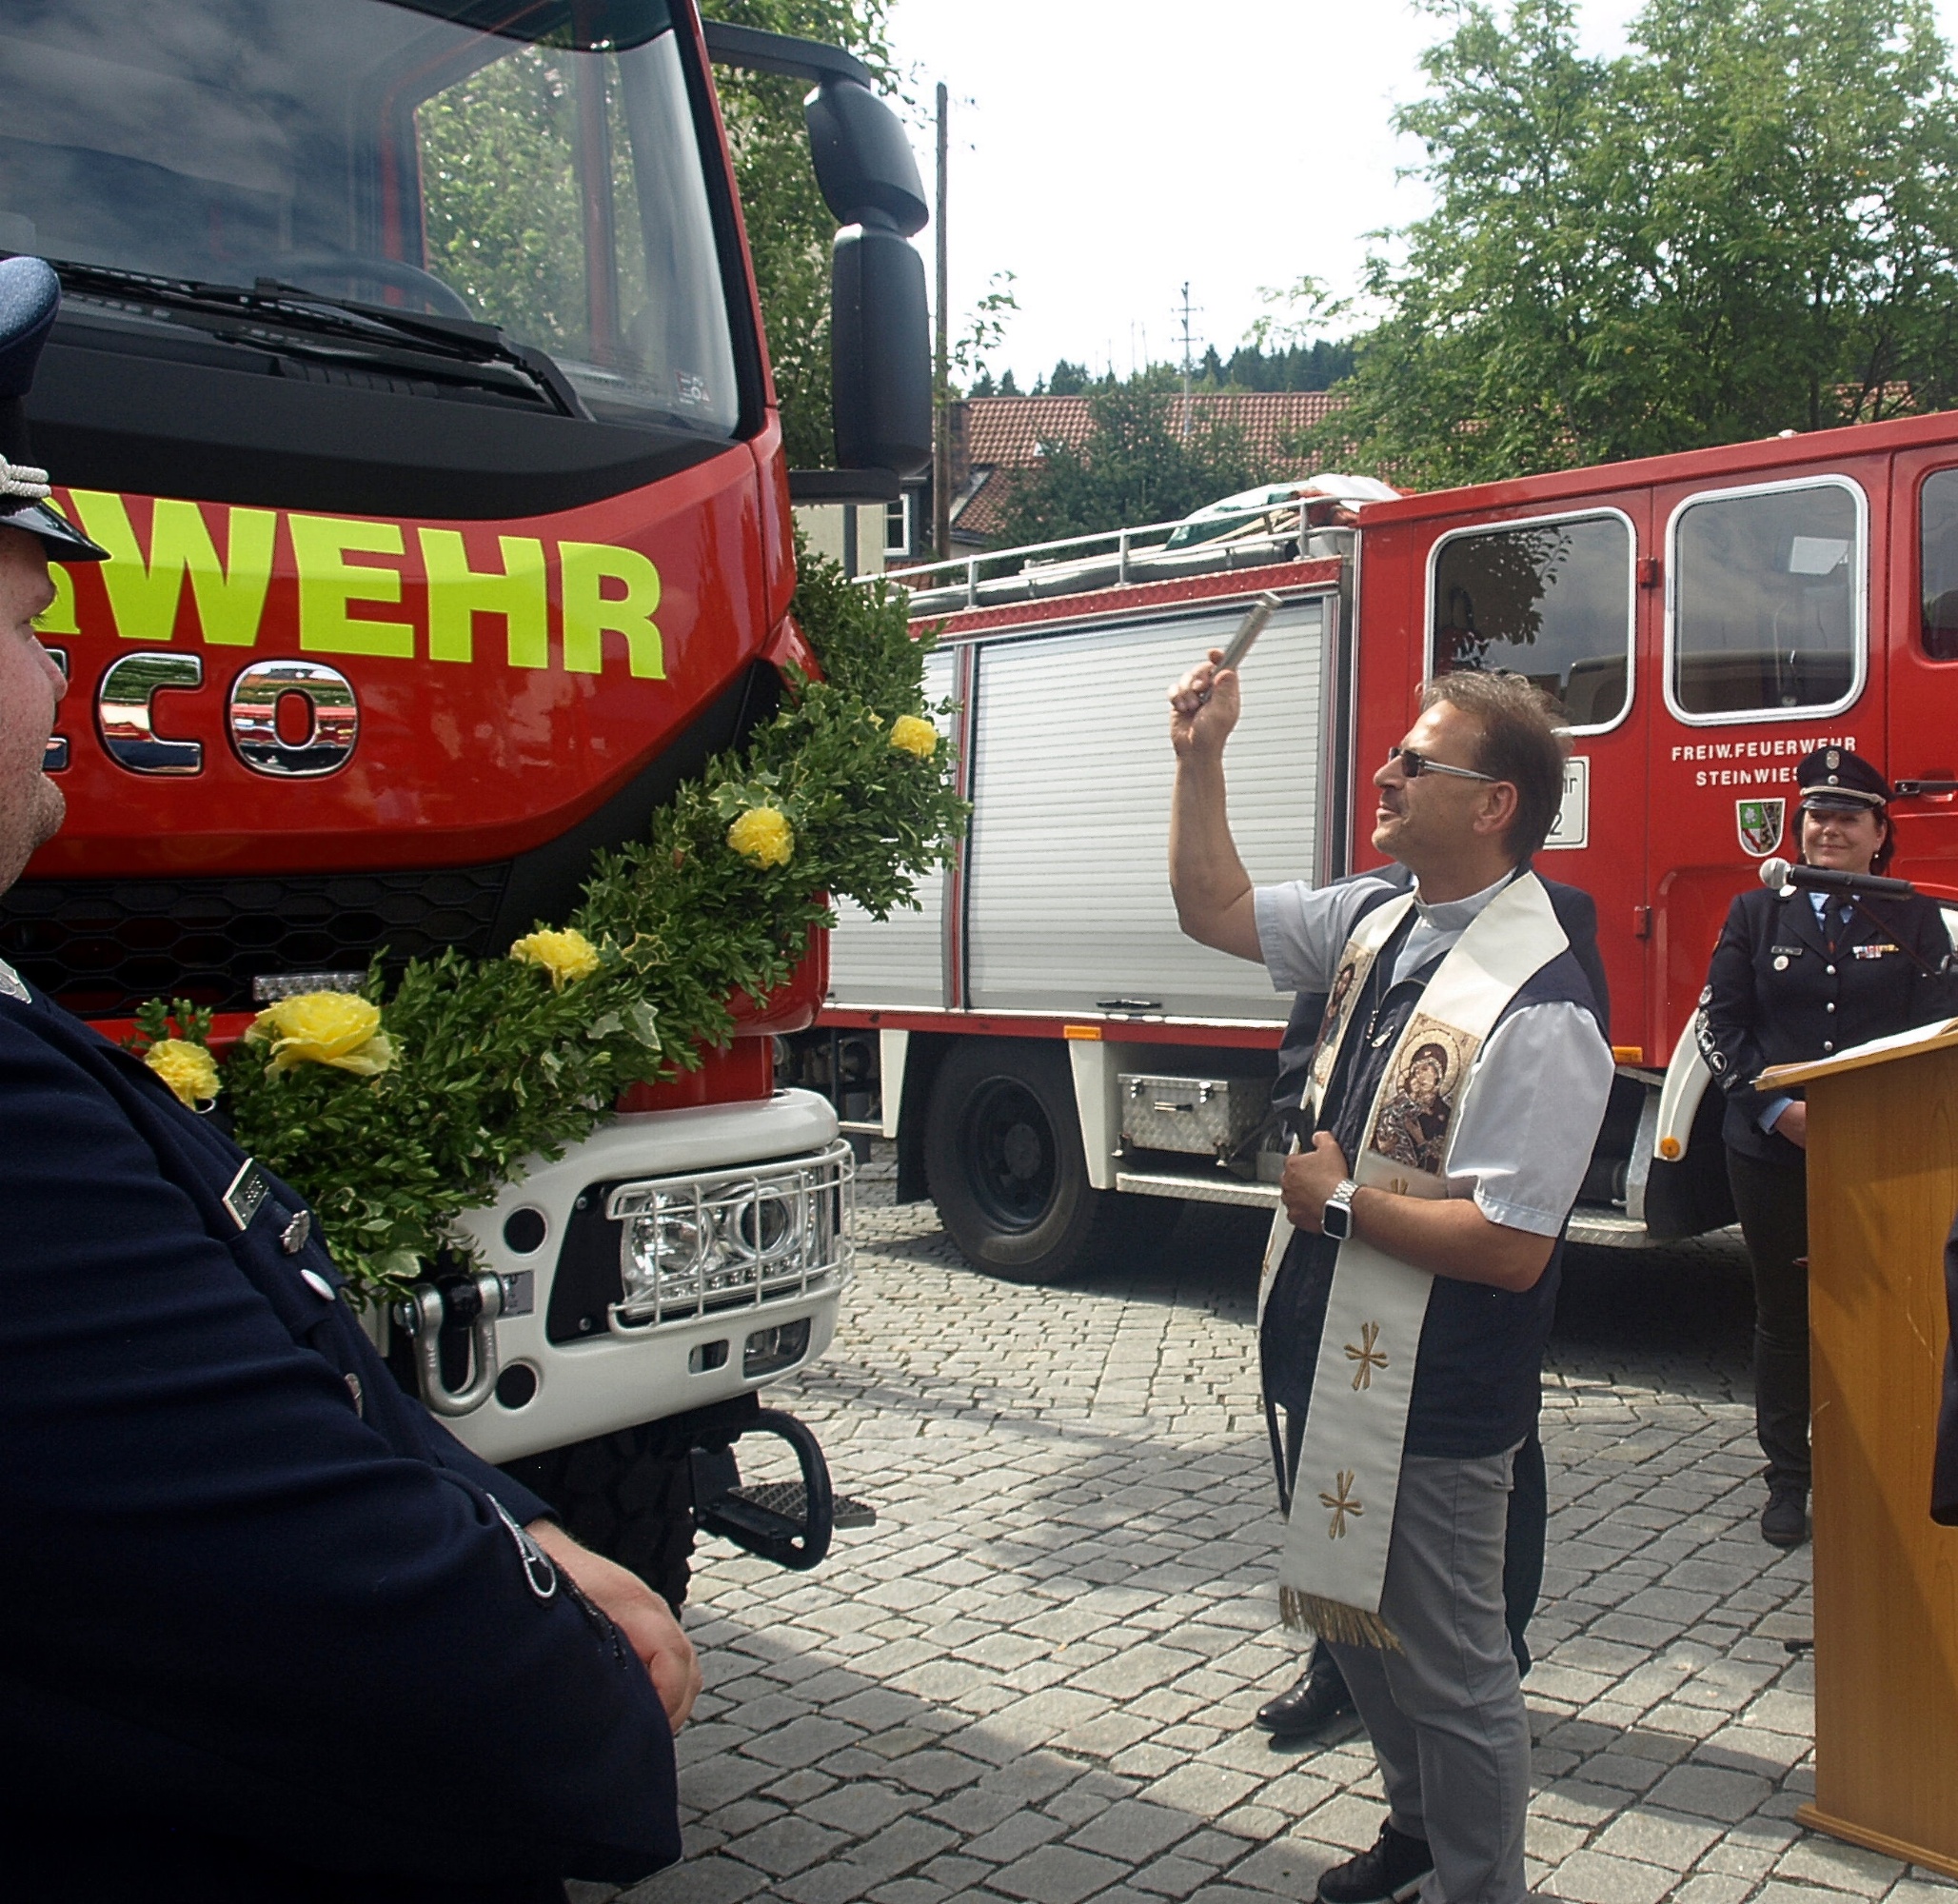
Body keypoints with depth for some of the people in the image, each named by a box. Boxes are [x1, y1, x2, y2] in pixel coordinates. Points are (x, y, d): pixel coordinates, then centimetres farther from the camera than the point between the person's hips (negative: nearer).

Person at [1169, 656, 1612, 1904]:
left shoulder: (1537, 1004, -25)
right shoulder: (1377, 921, 1)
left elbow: (1510, 1248, -28)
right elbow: (1215, 909, 15)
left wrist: (1341, 1200, -17)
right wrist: (1201, 759, 5)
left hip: (1433, 1407, -9)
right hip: (1338, 1363, 9)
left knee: (1447, 1673, 9)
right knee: (1357, 1621, 26)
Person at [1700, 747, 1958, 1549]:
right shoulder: (1757, 913, 8)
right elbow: (1720, 1024, 2)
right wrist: (1780, 1107, -11)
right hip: (1773, 1150, 1)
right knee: (1783, 1312, 8)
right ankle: (1788, 1477, 20)